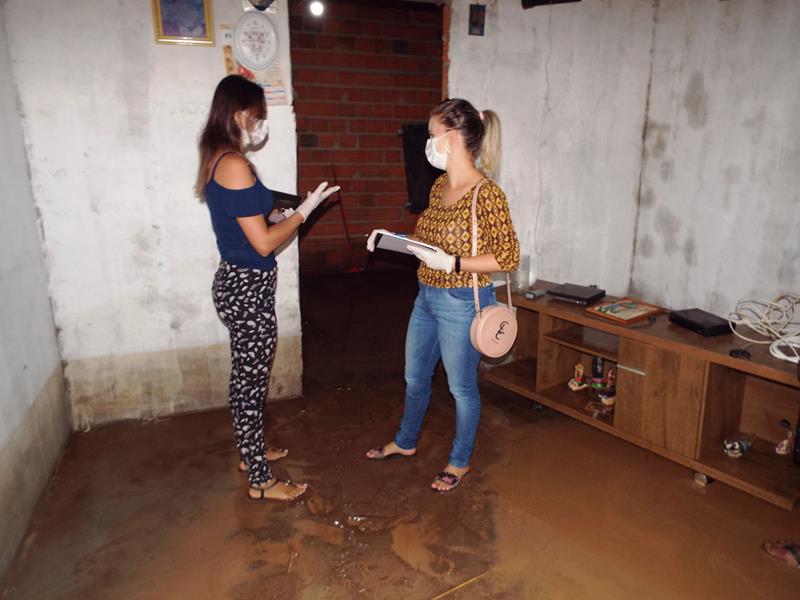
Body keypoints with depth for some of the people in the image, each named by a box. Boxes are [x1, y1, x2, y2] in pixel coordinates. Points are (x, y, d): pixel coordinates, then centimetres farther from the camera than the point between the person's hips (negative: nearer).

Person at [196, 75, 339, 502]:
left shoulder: (216, 159, 10)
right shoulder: (235, 165, -21)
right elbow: (264, 243, -21)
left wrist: (280, 216, 12)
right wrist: (305, 210, -10)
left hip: (236, 282, 10)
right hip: (248, 287, -10)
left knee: (245, 376, 21)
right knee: (251, 382, 2)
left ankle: (249, 451, 40)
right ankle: (261, 481, 18)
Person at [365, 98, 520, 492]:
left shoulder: (486, 193, -20)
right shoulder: (440, 186, 6)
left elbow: (508, 257, -20)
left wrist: (451, 264, -25)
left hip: (462, 303, -8)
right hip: (427, 297, 8)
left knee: (461, 387, 11)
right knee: (414, 377, 22)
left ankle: (460, 462, 34)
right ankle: (405, 442, 46)